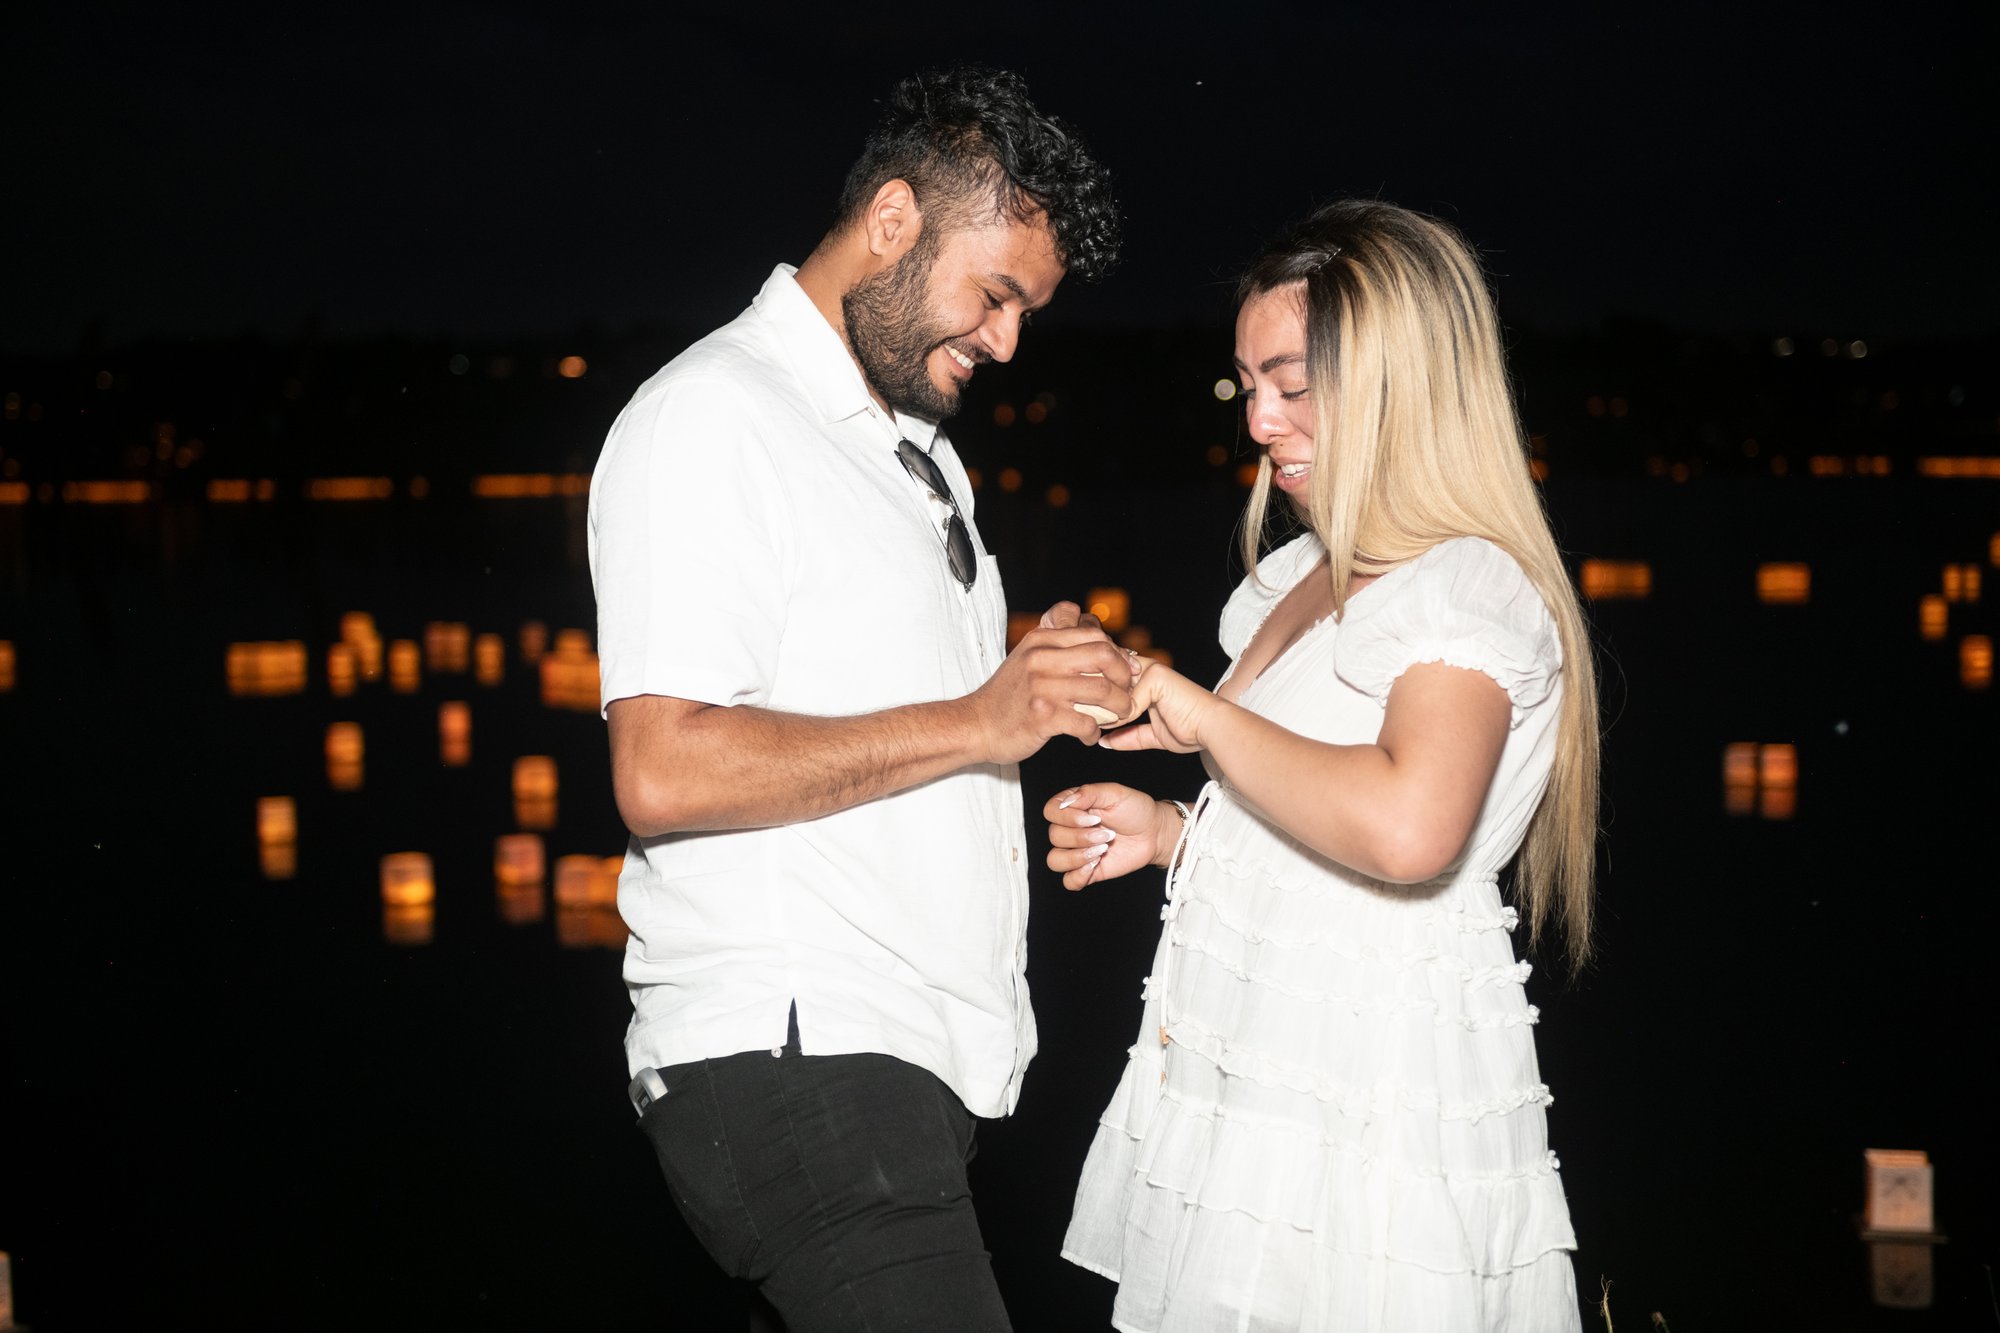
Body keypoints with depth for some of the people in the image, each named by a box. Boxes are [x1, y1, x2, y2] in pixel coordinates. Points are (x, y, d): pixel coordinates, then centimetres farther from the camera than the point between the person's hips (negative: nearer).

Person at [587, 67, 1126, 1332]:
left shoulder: (918, 447, 23)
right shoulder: (712, 420, -8)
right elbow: (667, 774, -20)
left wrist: (1041, 687, 8)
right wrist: (977, 721, -17)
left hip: (912, 1062, 9)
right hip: (788, 1062, -9)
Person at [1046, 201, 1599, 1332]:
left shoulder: (1473, 591, -13)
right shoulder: (1303, 575, 16)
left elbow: (1406, 830, -34)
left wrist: (1205, 717, -21)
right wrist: (1174, 832, 9)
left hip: (1372, 1116, -8)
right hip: (1244, 1091, 8)